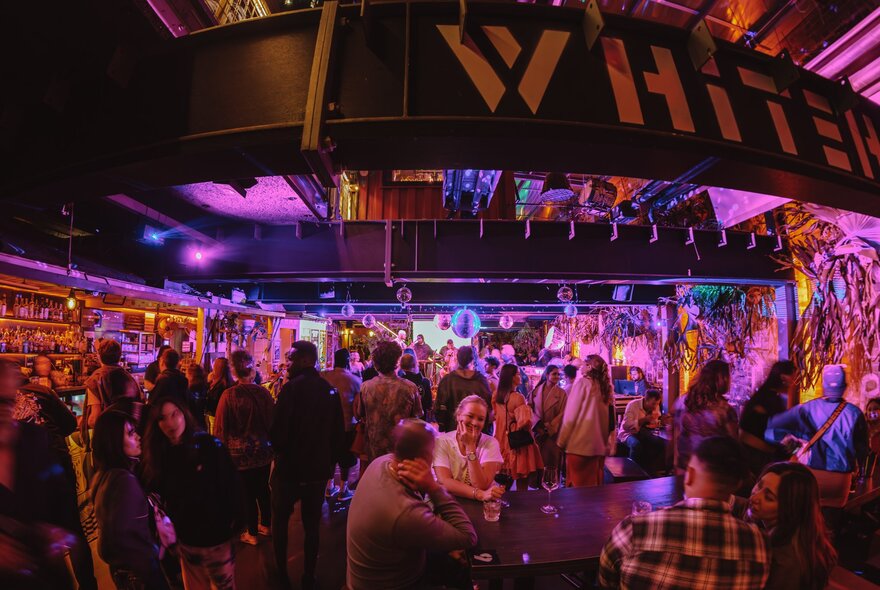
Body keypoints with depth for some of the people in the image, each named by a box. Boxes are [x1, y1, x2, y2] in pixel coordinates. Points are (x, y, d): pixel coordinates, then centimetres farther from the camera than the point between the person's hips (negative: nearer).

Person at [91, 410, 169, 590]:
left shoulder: (105, 474, 0)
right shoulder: (125, 480, -27)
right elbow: (118, 537, -27)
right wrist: (151, 559, -16)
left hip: (121, 568, 8)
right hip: (139, 574, -8)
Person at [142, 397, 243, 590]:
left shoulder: (209, 444, -15)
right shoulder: (159, 455, -4)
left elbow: (231, 486, -13)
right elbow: (157, 494, 3)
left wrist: (235, 523, -14)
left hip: (215, 536, -3)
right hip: (184, 540, 3)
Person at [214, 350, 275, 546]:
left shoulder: (229, 394, -18)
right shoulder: (263, 392, -9)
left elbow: (221, 427, -10)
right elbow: (271, 420, 2)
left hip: (240, 452, -3)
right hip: (263, 450, 3)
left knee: (248, 492, 10)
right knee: (263, 488, 19)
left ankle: (252, 533, 22)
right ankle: (265, 524, 34)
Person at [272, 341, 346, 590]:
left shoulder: (291, 388, -18)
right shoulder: (330, 390, -2)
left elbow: (278, 432, -20)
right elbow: (339, 433, 1)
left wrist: (277, 449, 1)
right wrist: (331, 461, 13)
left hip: (290, 468, -4)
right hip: (319, 469, 4)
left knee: (280, 520, 18)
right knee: (312, 525, 16)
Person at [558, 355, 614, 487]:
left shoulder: (583, 382, -8)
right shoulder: (605, 386, 8)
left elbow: (570, 415, -8)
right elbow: (610, 417, 12)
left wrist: (562, 441, -2)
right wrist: (608, 444, 18)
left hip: (579, 443, -6)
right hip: (599, 445, 6)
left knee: (578, 484, 1)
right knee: (595, 484, 13)